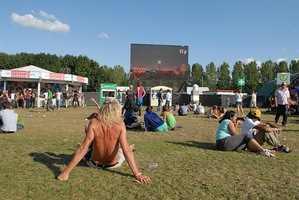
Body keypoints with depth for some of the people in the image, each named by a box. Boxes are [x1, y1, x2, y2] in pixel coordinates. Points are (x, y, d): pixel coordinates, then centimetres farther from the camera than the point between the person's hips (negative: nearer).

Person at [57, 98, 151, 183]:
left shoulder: (94, 122, -26)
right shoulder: (120, 125, -26)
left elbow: (83, 148, -28)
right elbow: (127, 151, -29)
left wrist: (66, 172, -24)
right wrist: (137, 174, -27)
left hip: (93, 163, 0)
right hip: (114, 164, 1)